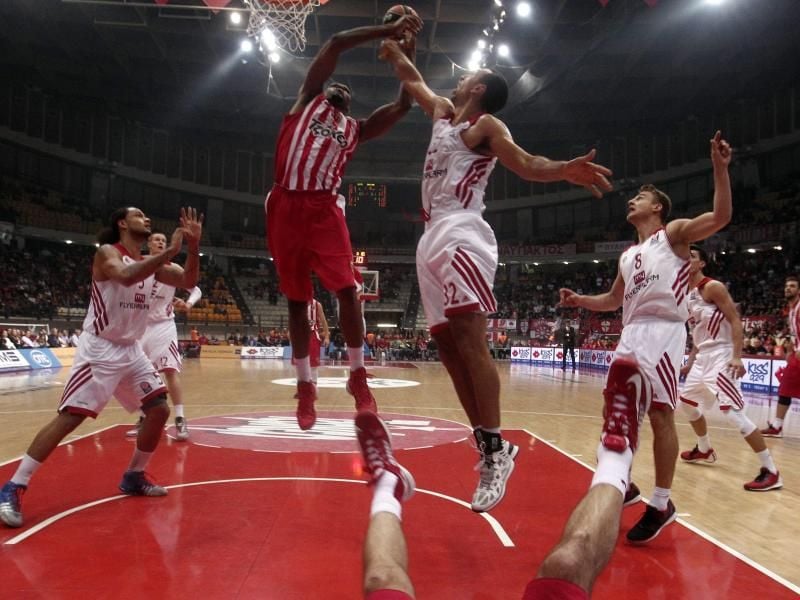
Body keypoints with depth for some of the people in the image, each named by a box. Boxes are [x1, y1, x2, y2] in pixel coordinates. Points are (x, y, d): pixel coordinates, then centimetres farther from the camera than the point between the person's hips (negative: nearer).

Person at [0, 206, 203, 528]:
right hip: (99, 350, -7)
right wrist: (169, 251, -34)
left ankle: (134, 477, 20)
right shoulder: (107, 252, -11)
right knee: (69, 418, -12)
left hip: (131, 350, 7)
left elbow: (188, 281, 1)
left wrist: (193, 247, -14)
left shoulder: (151, 263, 9)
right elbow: (126, 276, -34)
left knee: (159, 411, 4)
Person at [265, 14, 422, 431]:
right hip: (286, 207, -1)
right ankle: (305, 386, 14)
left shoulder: (356, 129, 21)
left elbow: (402, 105, 15)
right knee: (296, 299, 4)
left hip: (324, 210, 1)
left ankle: (358, 376, 2)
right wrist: (388, 31, 8)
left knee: (347, 290, -11)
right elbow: (336, 43, 9)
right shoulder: (307, 100, 16)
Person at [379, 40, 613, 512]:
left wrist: (565, 170, -30)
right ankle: (488, 448, 3)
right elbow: (413, 81, 42)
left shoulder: (486, 125, 3)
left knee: (470, 341, -19)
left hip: (460, 236, -8)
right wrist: (392, 48, 45)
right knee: (448, 345, 1)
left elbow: (525, 163, -13)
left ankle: (496, 448, -15)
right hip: (432, 239, 8)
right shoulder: (444, 114, 26)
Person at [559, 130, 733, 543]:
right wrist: (579, 300, 16)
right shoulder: (628, 256, 25)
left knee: (660, 416, -6)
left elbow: (720, 217, -11)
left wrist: (720, 168, -20)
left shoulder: (674, 233, 5)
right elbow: (614, 299, 31)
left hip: (662, 332, -8)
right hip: (632, 334, 8)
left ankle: (661, 505, 4)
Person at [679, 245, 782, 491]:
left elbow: (735, 320, -17)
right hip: (703, 357, 10)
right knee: (687, 401, 20)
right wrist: (690, 362, 23)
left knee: (733, 412, -17)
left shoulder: (713, 287, -11)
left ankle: (771, 471, -10)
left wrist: (737, 357, -26)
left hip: (720, 356, -10)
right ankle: (704, 450, 40)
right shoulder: (686, 294, 15)